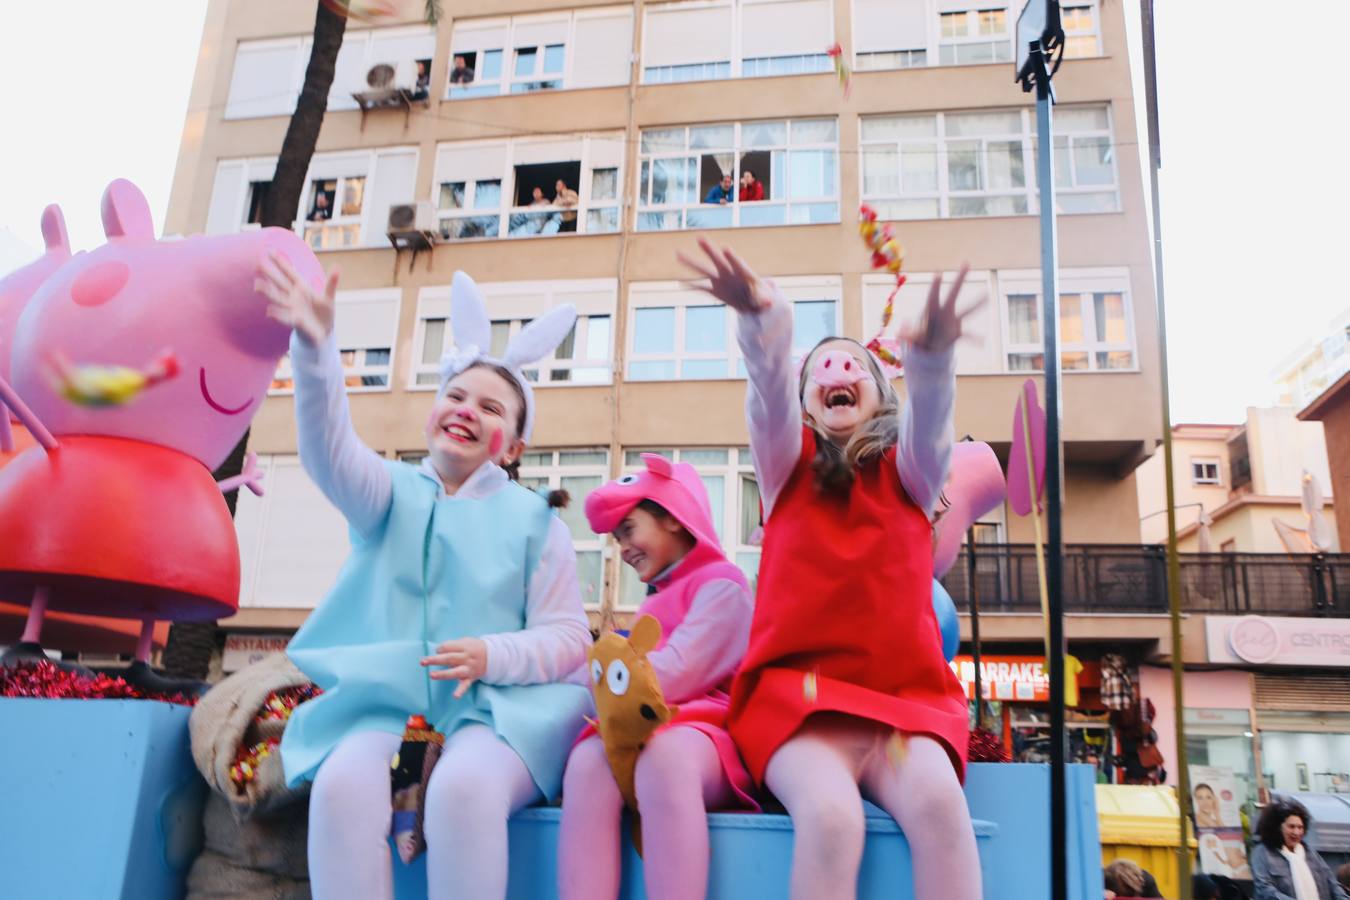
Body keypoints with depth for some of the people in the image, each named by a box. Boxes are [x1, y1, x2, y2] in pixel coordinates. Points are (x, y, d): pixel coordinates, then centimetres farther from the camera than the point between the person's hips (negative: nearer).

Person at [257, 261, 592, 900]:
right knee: (344, 785, -31)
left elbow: (569, 638, 4)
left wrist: (494, 656, -17)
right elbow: (329, 452, -9)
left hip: (495, 710, -1)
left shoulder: (535, 521, 9)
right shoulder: (392, 494, 13)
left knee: (464, 789, -34)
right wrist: (315, 348, -27)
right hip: (386, 704, 2)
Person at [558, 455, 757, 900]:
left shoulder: (721, 585, 3)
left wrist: (593, 672, -1)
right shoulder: (655, 603, 28)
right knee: (588, 761, -31)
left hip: (705, 733, -5)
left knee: (662, 755, -41)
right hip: (650, 731, 5)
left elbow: (671, 676, -10)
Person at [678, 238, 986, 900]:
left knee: (938, 802, -31)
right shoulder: (788, 465, 11)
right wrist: (763, 321, -33)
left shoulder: (908, 472, 13)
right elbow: (770, 385, -11)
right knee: (832, 817, -31)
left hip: (905, 695, 1)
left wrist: (931, 353, -35)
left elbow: (929, 413, -11)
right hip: (799, 692, -1)